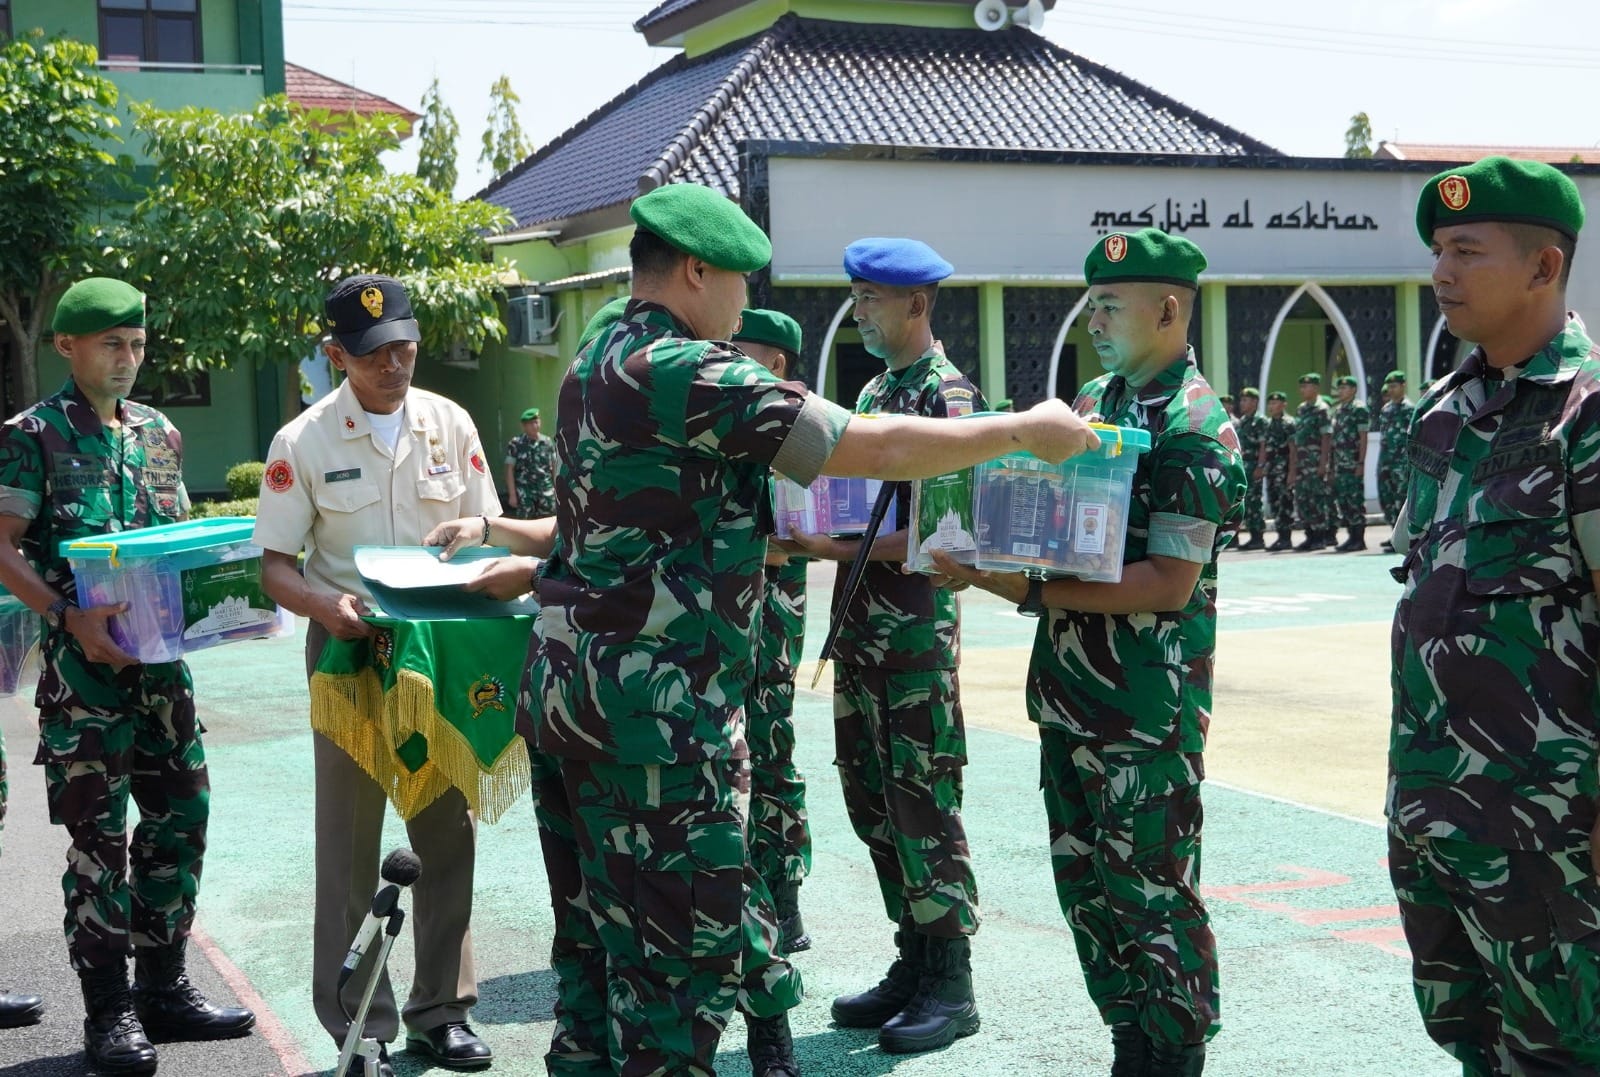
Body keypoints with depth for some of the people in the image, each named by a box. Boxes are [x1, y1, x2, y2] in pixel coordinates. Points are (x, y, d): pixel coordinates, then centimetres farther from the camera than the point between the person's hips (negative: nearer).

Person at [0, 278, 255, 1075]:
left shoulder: (159, 432, 12)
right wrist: (69, 615, -23)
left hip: (160, 652, 6)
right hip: (83, 659, -6)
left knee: (181, 814, 8)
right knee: (98, 830, -1)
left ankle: (163, 988, 22)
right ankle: (108, 1010, 9)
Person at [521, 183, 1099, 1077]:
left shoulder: (595, 367, 13)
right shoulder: (692, 371, -16)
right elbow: (876, 449, -16)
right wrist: (1029, 430, -6)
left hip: (571, 682, 9)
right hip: (654, 702, -9)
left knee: (601, 932, 17)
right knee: (684, 948, 0)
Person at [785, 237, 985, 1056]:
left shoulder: (948, 393, -11)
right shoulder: (874, 390, 15)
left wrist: (836, 547, -21)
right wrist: (806, 535, 2)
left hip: (917, 628, -9)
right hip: (858, 626, 9)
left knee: (923, 804, -3)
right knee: (873, 801, 13)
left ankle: (951, 986, 8)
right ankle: (913, 963, 24)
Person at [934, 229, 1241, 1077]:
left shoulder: (1195, 428, -15)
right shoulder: (1094, 399, 12)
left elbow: (1169, 582, -21)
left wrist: (1030, 590, -24)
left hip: (1147, 708, -9)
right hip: (1070, 690, 9)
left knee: (1153, 890, 1)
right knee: (1086, 880, 15)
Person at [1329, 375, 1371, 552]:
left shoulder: (1359, 409, -5)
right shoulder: (1337, 411, 18)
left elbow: (1363, 438, -10)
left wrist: (1361, 463, -15)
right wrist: (1332, 465, 17)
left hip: (1353, 463, -8)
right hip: (1340, 464, 8)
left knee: (1355, 500, -6)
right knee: (1342, 500, 7)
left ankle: (1359, 539, -2)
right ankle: (1352, 536, 13)